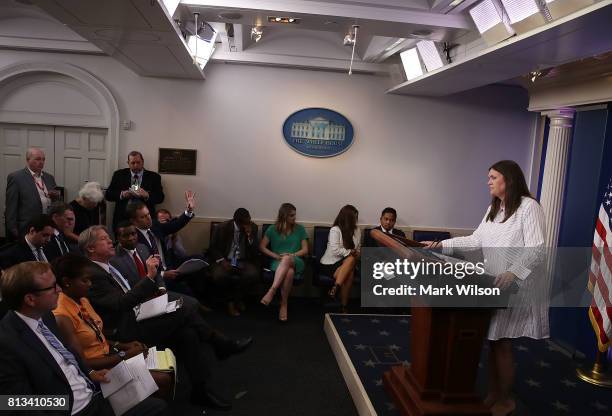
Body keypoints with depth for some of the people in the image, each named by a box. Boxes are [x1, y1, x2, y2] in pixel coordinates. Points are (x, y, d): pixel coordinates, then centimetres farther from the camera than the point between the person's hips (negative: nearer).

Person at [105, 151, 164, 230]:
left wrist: (147, 195, -19)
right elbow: (108, 195, 6)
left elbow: (160, 197, -1)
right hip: (122, 218, 1)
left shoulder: (154, 176, 6)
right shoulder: (119, 174, 10)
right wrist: (121, 194, -13)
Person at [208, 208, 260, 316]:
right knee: (219, 275, -33)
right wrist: (222, 261, -17)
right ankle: (230, 300, -3)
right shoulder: (222, 227, -8)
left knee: (253, 274, -30)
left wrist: (250, 236, -22)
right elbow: (213, 248, 2)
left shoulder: (253, 227, -4)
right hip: (225, 260, -1)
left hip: (243, 261, 1)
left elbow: (256, 252, -5)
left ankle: (238, 299, -1)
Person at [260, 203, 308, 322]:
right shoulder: (272, 229, 10)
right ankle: (284, 304, -34)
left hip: (296, 262, 0)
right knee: (289, 272, -39)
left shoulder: (300, 229, 12)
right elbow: (262, 247, 5)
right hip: (278, 262, 0)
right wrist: (276, 256, -8)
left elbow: (305, 250, 8)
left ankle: (271, 291, -44)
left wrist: (292, 255, -10)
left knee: (287, 259, -39)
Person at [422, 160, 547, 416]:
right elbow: (476, 241, 12)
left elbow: (535, 249, -19)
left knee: (502, 343, 0)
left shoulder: (529, 206, -11)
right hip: (493, 285, 7)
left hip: (515, 287, -7)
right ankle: (493, 394, 24)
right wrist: (442, 245, 4)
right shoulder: (493, 209, 15)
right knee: (493, 342, 10)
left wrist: (513, 272, -32)